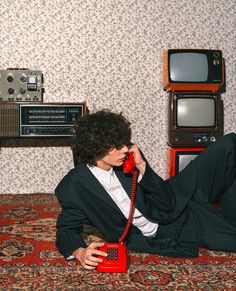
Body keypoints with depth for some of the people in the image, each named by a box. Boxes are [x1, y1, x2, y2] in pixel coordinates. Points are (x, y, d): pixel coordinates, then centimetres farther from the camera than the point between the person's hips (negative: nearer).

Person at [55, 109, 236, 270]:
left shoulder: (129, 156, -13)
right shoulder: (73, 187, -19)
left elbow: (167, 203, -12)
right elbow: (67, 231, -5)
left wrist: (142, 166, -25)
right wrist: (79, 252, -27)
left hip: (175, 207, 4)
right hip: (159, 237, -3)